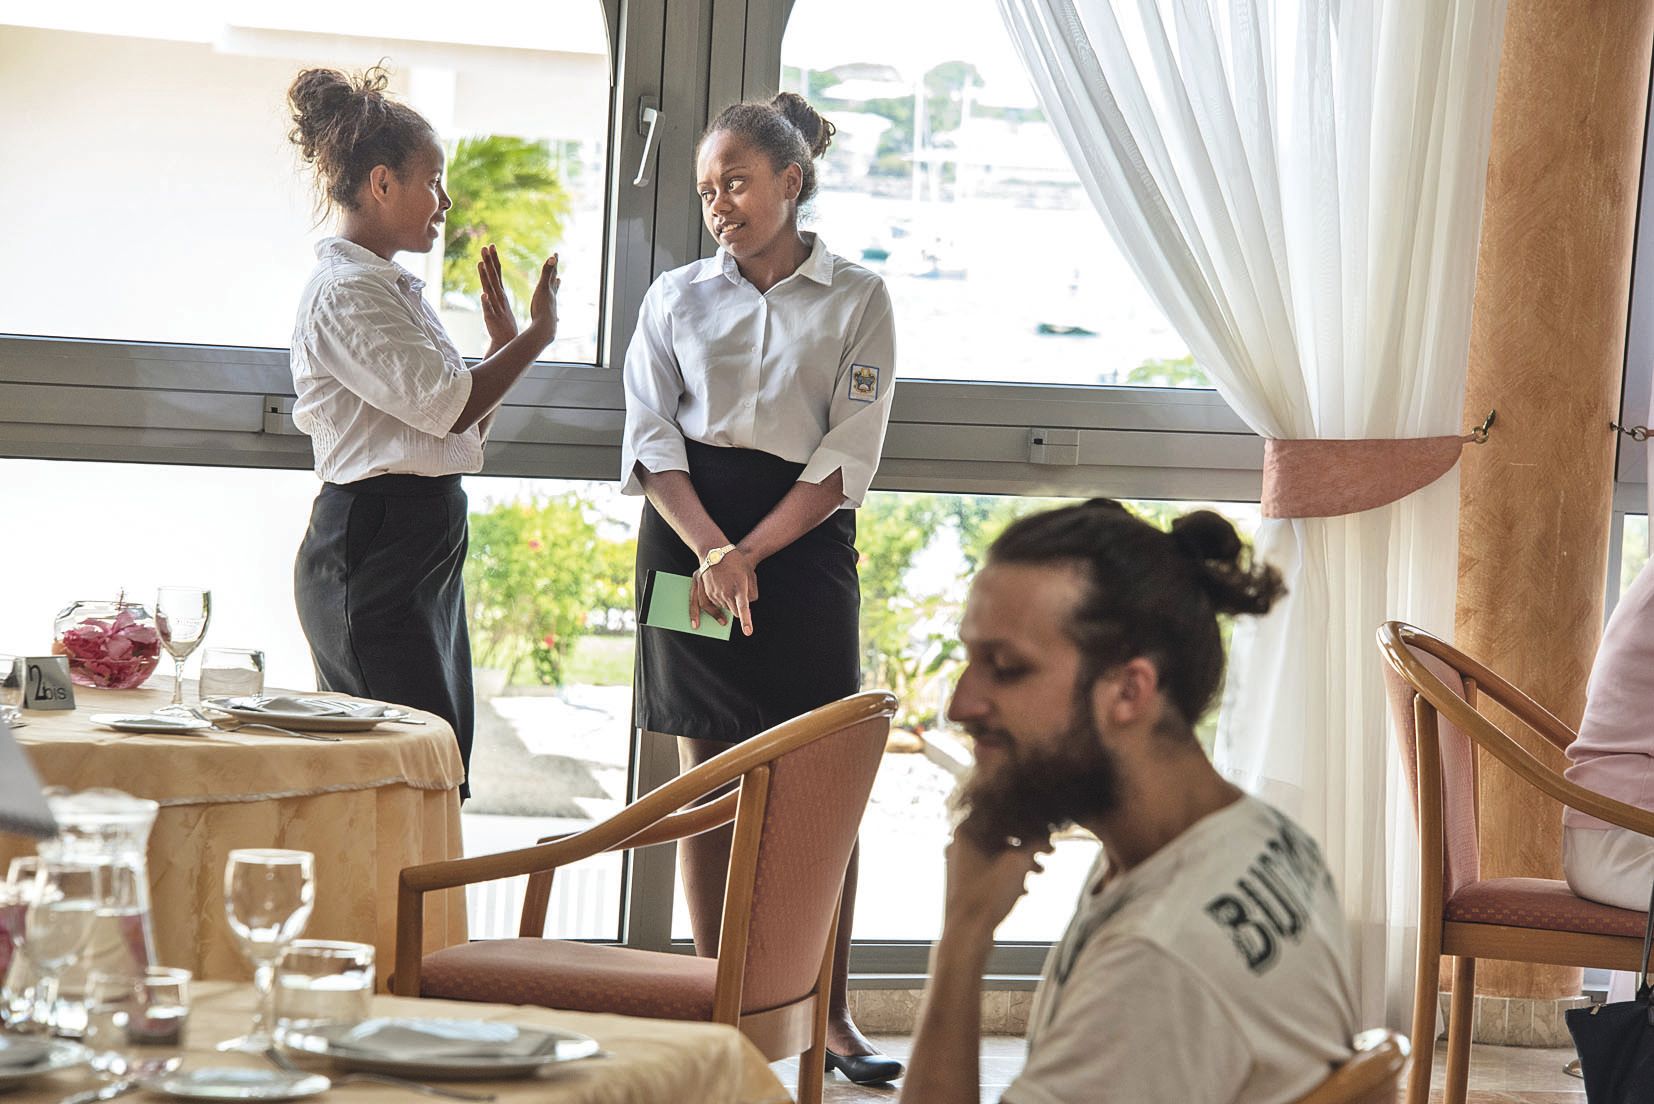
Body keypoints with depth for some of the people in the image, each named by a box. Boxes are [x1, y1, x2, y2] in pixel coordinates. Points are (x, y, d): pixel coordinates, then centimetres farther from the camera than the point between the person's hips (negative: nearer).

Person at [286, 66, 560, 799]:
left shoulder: (390, 288, 19)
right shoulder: (345, 291, -11)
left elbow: (457, 425, 20)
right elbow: (447, 407, -17)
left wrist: (504, 342, 10)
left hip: (424, 546, 10)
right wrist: (535, 335, -5)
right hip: (372, 548, -10)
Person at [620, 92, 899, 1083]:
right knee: (707, 777, 2)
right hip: (691, 533, 2)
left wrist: (749, 554, -12)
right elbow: (651, 440, 2)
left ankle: (831, 1014, 3)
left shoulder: (856, 299, 2)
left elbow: (847, 461, -4)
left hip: (804, 542, -2)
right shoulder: (677, 297, 9)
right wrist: (711, 551, -13)